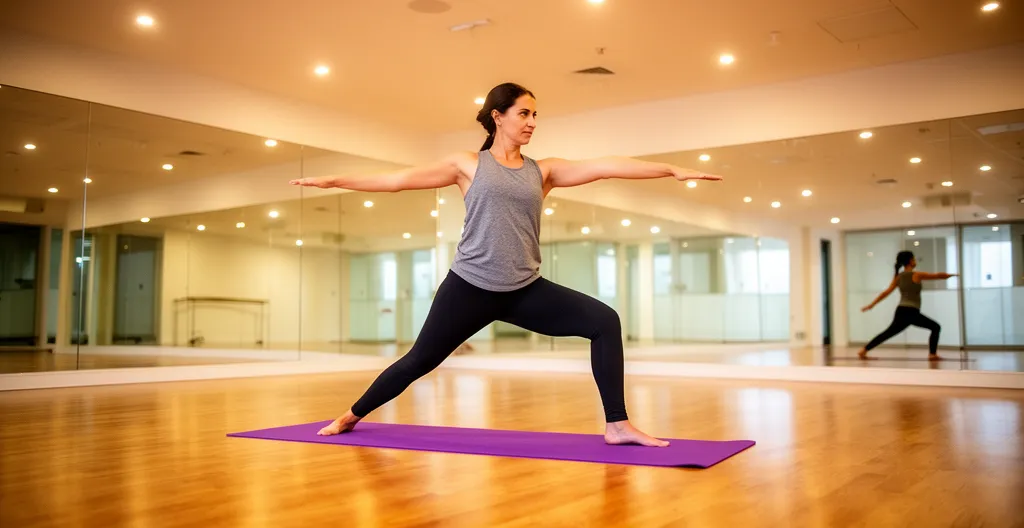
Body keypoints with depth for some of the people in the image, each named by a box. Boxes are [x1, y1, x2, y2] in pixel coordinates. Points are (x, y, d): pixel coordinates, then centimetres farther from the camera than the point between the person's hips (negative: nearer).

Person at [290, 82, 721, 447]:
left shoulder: (543, 171, 8)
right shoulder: (467, 165, 3)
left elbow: (606, 167, 0)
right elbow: (400, 180, 4)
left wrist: (671, 170, -6)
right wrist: (333, 181, 3)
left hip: (525, 290, 3)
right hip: (470, 286, -3)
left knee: (604, 321, -12)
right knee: (419, 361, 6)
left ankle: (617, 425, -7)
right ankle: (352, 415, 32)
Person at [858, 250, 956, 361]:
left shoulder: (898, 277, 11)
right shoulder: (917, 275, -6)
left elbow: (886, 293, 9)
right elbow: (938, 276, 1)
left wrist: (871, 305, 12)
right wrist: (952, 274, 18)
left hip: (901, 312, 6)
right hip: (911, 312, -6)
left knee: (888, 333, 13)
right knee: (935, 327, 8)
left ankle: (863, 351, 8)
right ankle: (933, 354, 2)